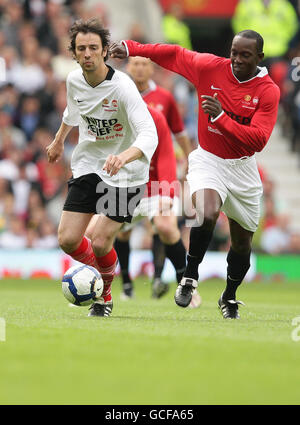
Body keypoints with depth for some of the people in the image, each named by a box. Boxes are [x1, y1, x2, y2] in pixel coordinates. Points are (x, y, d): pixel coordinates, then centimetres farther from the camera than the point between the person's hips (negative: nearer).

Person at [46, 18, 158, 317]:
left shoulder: (122, 88, -25)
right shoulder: (74, 80, -5)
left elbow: (149, 135, -35)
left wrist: (124, 156, -55)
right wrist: (59, 140, 34)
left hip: (125, 173, -5)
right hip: (88, 165, 5)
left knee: (100, 242, -11)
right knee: (68, 239, -6)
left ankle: (104, 292, 22)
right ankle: (98, 272, 27)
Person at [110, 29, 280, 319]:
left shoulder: (268, 91, -14)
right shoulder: (211, 67, -10)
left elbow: (257, 140, -22)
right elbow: (175, 54, 3)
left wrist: (221, 118, -32)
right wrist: (130, 48, -3)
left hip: (242, 168, 1)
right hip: (208, 161, -1)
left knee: (242, 243, 12)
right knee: (207, 213, -32)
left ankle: (229, 298, 38)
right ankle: (190, 277, -12)